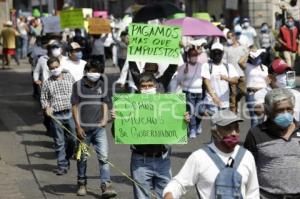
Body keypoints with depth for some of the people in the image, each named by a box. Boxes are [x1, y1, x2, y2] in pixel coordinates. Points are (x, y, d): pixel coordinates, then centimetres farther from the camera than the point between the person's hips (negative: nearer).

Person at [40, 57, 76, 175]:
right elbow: (43, 98, 8)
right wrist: (46, 107, -10)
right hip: (56, 116, -2)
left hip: (70, 113, 2)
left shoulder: (69, 77, 7)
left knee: (72, 139, 6)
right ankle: (62, 165, 9)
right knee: (59, 142, 1)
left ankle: (67, 159, 30)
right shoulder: (47, 83, 3)